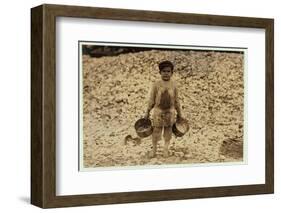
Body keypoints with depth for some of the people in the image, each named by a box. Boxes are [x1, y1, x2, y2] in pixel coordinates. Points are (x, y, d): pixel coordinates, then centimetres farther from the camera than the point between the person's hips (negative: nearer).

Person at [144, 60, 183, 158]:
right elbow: (151, 100, -2)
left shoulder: (173, 85, -4)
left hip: (170, 111, 1)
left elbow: (176, 100, 4)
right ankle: (154, 148, 23)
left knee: (168, 129, 11)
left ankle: (166, 148, 29)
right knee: (156, 130, 4)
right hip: (158, 111, -1)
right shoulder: (156, 85, -7)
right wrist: (147, 112, 0)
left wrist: (179, 113, 8)